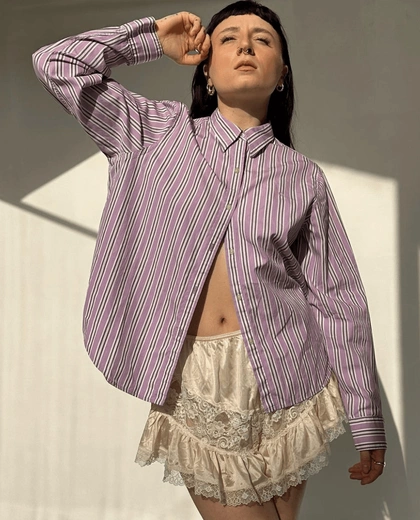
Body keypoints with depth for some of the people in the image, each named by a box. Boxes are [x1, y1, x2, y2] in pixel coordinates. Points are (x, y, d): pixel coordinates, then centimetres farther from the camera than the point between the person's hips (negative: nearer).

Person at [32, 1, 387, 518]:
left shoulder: (302, 175, 5)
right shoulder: (158, 131, 7)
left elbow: (338, 301, 4)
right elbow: (55, 63, 3)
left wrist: (368, 425, 4)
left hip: (284, 381, 1)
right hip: (191, 384, -1)